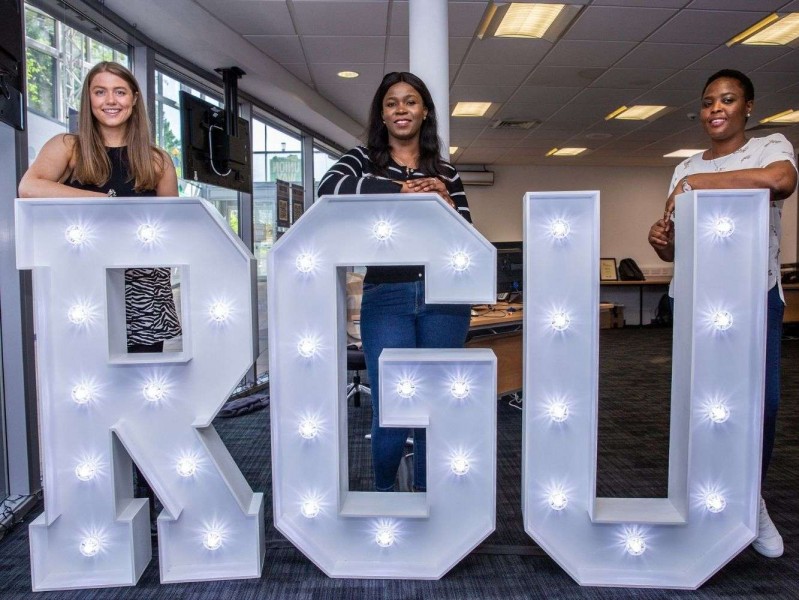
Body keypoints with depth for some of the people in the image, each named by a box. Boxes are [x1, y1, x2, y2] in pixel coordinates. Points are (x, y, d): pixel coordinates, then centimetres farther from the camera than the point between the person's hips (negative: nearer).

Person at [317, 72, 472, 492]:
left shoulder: (445, 173, 15)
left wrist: (446, 202, -4)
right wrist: (402, 190, -18)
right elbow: (330, 186, -12)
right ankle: (384, 492, 26)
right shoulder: (365, 160, 10)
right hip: (386, 298, -2)